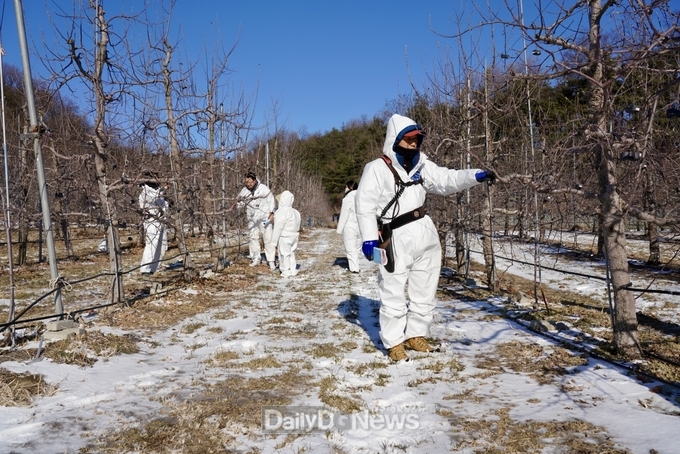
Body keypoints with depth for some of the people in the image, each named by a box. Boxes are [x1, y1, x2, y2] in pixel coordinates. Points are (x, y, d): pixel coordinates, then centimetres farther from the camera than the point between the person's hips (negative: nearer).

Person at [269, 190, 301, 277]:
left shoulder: (282, 212, -19)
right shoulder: (295, 212, 6)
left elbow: (278, 228, -18)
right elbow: (297, 226, 11)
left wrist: (274, 241, -13)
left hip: (284, 237, -8)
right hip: (294, 237, 8)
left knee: (284, 254, 2)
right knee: (291, 254, 17)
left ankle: (287, 272, 6)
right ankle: (293, 270, 22)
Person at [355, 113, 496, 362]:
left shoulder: (421, 165, 11)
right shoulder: (377, 168, -7)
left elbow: (447, 180, 4)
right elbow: (365, 204, -13)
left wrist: (475, 175, -12)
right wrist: (369, 238, -21)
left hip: (425, 234, 7)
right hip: (398, 239, -6)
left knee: (424, 292, 15)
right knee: (393, 295, 1)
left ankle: (415, 336, 30)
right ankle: (394, 343, 16)